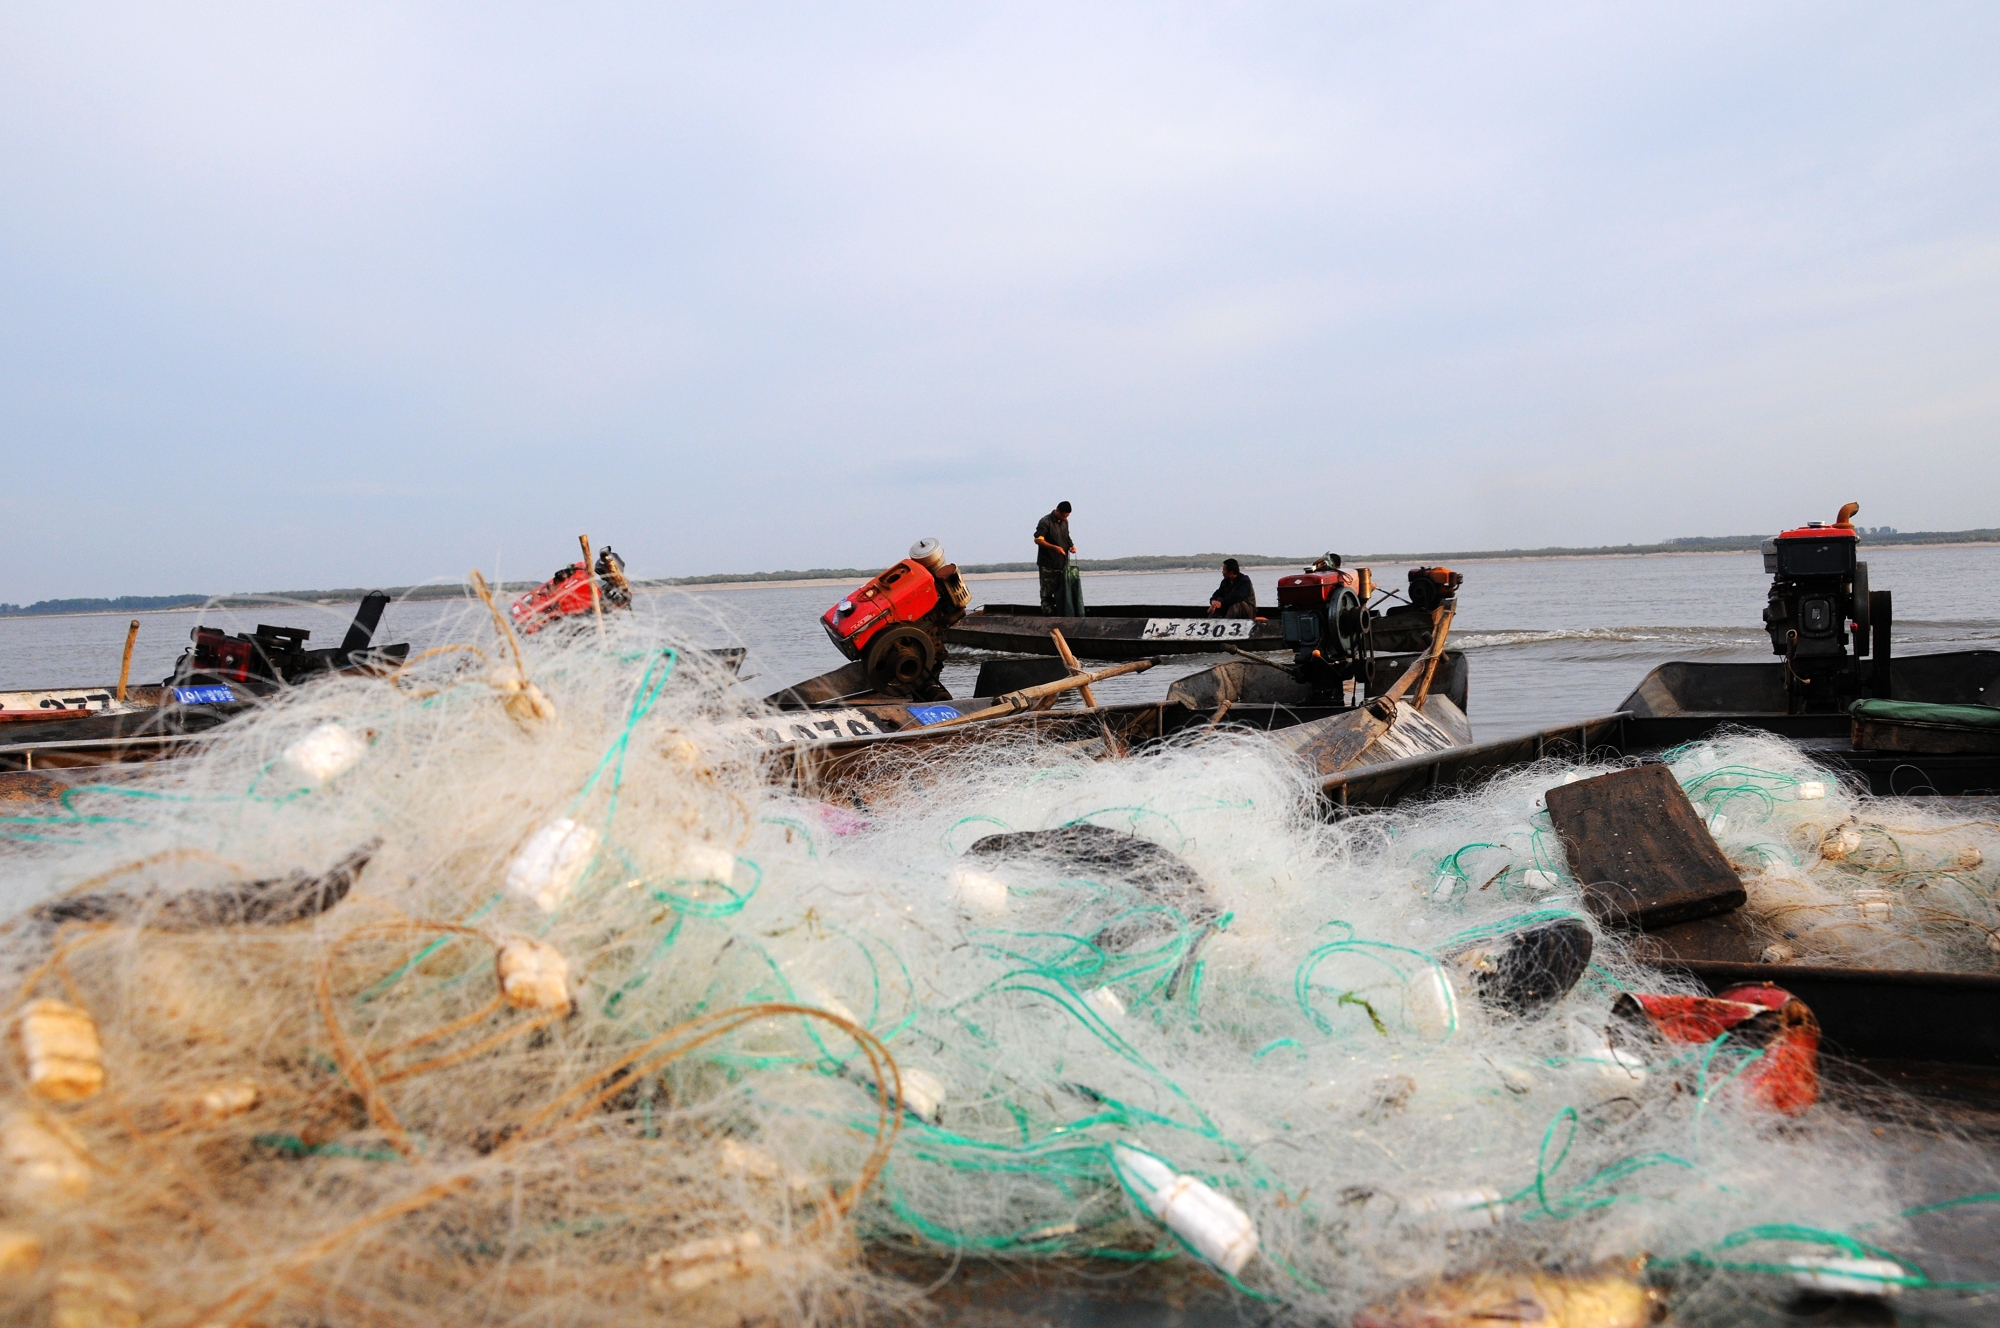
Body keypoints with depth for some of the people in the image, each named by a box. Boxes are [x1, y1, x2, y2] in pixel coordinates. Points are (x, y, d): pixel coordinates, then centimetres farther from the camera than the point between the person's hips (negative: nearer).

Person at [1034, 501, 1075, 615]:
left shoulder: (1065, 522, 13)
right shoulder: (1045, 522, -11)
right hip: (1048, 565, -7)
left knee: (1062, 591, 7)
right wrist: (1055, 547, -26)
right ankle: (1050, 614, 1)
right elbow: (1038, 540, -16)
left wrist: (1071, 545, 3)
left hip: (1062, 563, 7)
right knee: (1047, 592, -2)